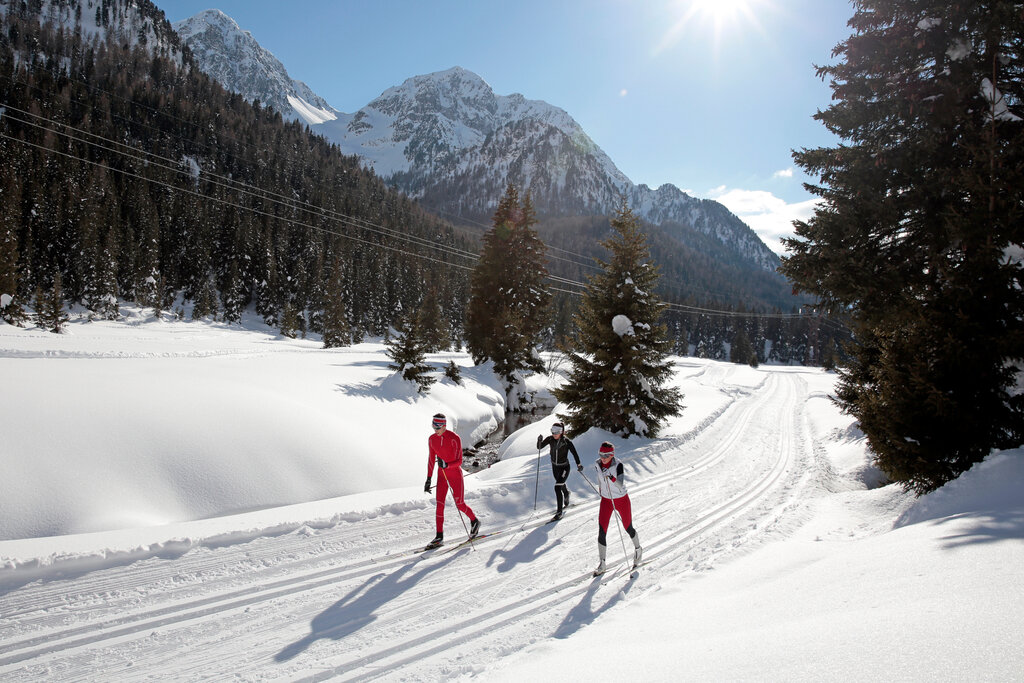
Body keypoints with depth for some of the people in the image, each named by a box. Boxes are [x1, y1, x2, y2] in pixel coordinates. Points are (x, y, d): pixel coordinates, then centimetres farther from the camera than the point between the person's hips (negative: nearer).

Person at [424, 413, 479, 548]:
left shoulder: (454, 438, -18)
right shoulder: (432, 439, -1)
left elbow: (459, 461, -16)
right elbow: (431, 460, 7)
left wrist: (447, 465, -34)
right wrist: (429, 479, 5)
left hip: (455, 474, -5)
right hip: (442, 475, 5)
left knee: (459, 504, 2)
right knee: (440, 504, -3)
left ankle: (474, 521, 30)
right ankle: (439, 536, 1)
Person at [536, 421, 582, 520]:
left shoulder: (567, 441, -23)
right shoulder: (550, 439, -13)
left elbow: (574, 452, -15)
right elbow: (539, 447, -12)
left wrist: (578, 464, -21)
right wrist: (539, 440, -31)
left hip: (564, 467, -5)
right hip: (555, 466, 5)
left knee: (557, 488, -17)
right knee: (561, 484, 28)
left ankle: (559, 512, -9)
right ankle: (566, 494, 63)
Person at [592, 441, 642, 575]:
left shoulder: (618, 465, -23)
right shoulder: (598, 464, -8)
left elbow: (621, 486, -31)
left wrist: (612, 478, -49)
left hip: (621, 500, -3)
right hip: (606, 501, 4)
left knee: (628, 528, 13)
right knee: (601, 532, -4)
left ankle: (638, 549, 44)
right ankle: (601, 564, 6)